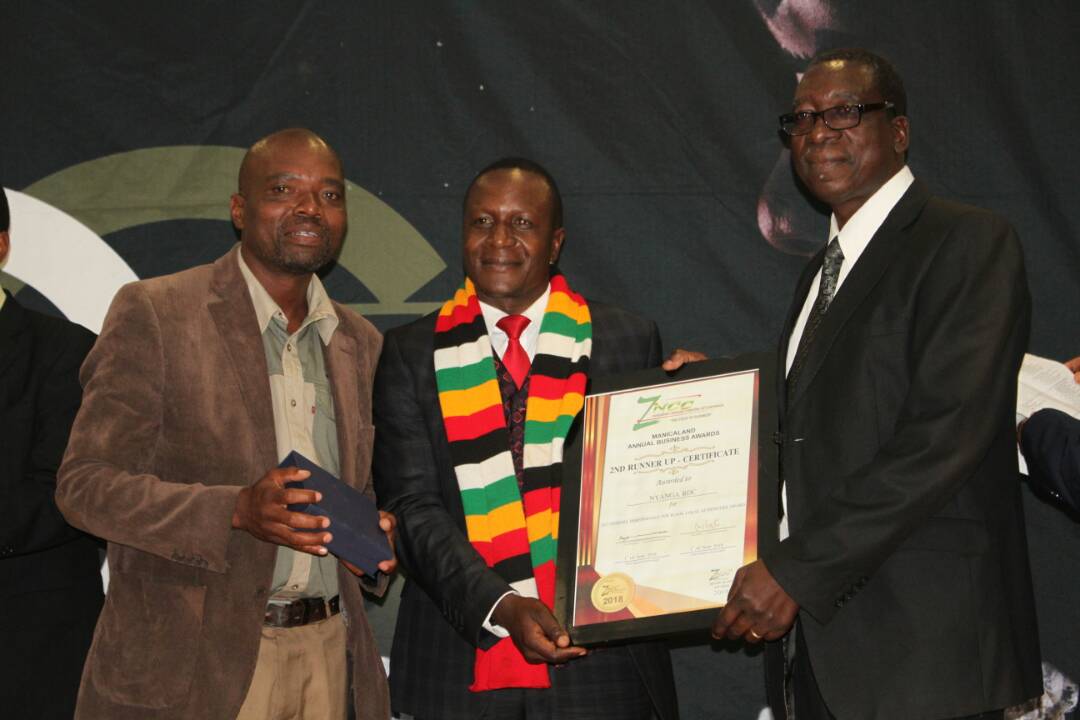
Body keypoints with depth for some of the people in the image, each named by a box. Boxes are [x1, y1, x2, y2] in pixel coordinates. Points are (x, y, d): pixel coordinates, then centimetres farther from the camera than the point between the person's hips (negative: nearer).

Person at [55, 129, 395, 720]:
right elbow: (85, 483, -11)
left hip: (328, 655, 5)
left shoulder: (360, 342, 10)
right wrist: (237, 510, -24)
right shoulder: (153, 313, -7)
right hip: (189, 667, -5)